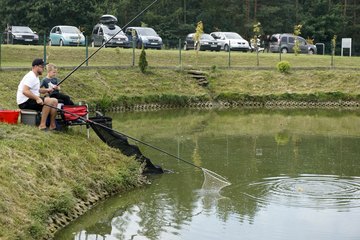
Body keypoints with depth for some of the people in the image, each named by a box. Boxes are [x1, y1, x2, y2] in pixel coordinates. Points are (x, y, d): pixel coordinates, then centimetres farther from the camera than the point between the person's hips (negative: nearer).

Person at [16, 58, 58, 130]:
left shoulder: (35, 77, 18)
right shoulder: (30, 77, -16)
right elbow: (25, 91, -28)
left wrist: (46, 90, 7)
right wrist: (37, 98, -34)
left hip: (32, 100, 11)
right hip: (25, 102, -11)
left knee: (54, 101, 5)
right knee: (49, 101, -27)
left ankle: (53, 125, 4)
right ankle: (42, 125, -26)